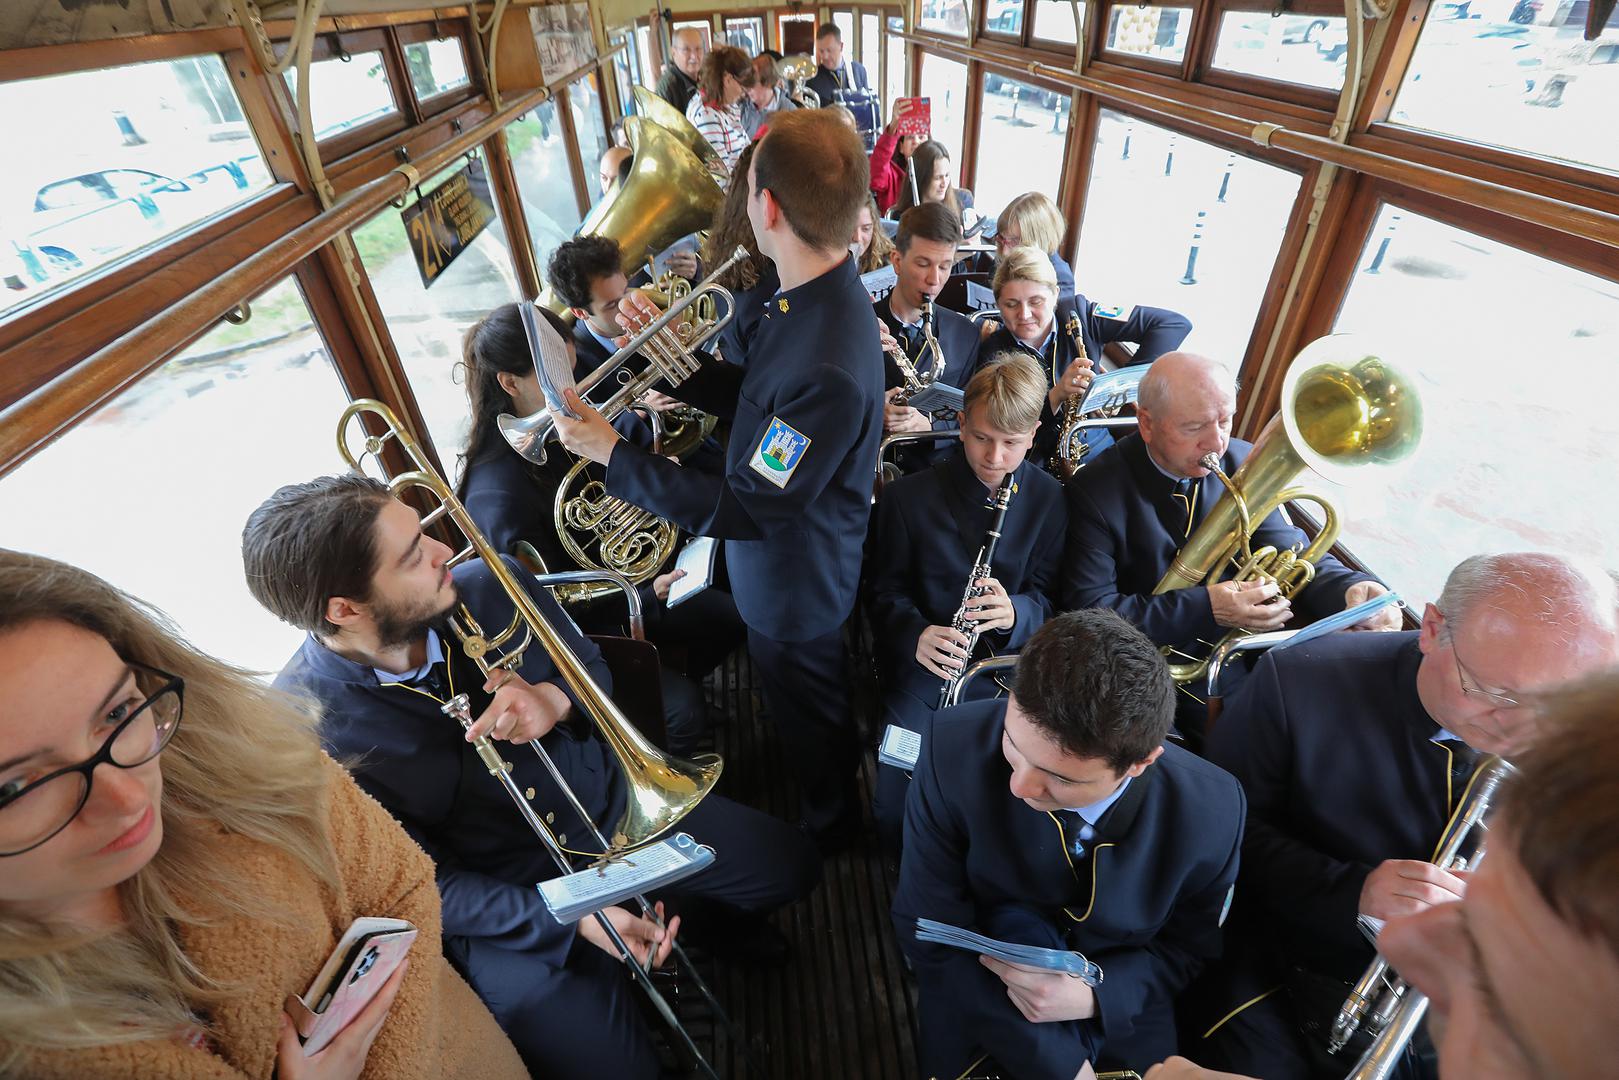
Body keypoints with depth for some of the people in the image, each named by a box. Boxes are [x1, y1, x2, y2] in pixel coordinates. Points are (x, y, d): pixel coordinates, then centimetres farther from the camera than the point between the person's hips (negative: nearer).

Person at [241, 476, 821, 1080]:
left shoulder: (489, 585, -17)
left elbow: (592, 668, 0)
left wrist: (556, 700, -25)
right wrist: (572, 921, -24)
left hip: (611, 807, 4)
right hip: (507, 901, -3)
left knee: (789, 866, 5)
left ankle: (722, 917, 40)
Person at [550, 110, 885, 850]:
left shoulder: (827, 367, -40)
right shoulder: (811, 297, -8)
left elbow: (741, 510, -33)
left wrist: (611, 453, -26)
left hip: (794, 586, -9)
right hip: (787, 564, 9)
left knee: (811, 721, 21)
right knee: (809, 710, 34)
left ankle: (830, 828, 52)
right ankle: (820, 789, 64)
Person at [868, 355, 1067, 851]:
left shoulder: (1052, 501, 1)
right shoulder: (907, 496, -2)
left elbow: (1050, 595, 4)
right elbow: (885, 590, 2)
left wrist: (1015, 612, -22)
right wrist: (914, 634, -21)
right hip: (926, 663, 0)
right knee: (896, 806, -17)